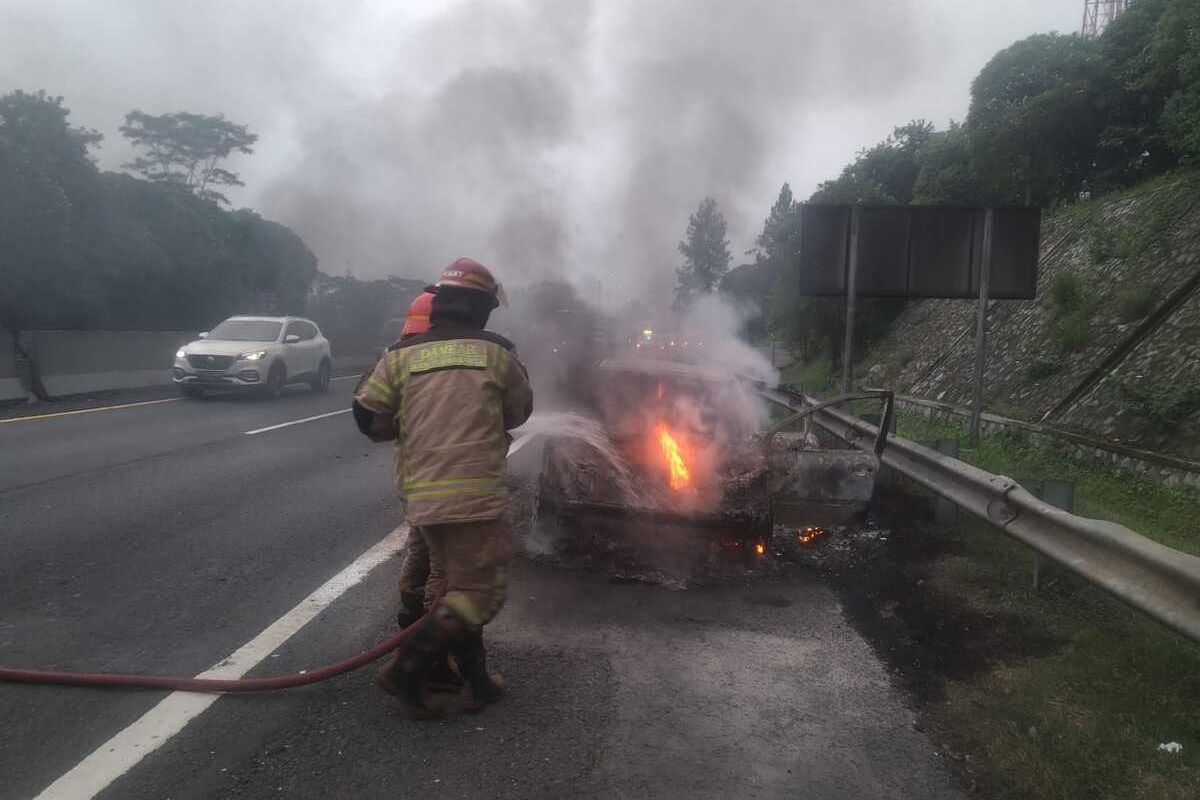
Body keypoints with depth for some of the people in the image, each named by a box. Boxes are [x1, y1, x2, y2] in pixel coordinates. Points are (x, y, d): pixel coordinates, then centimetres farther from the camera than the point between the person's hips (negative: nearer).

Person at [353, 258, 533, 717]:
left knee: (451, 587, 18)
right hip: (475, 495, -5)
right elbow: (519, 412, 14)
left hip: (421, 496, 5)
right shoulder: (497, 354, 1)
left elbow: (367, 417, 4)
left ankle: (476, 681, 26)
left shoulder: (402, 355, 6)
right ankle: (405, 670, -2)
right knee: (479, 593, 5)